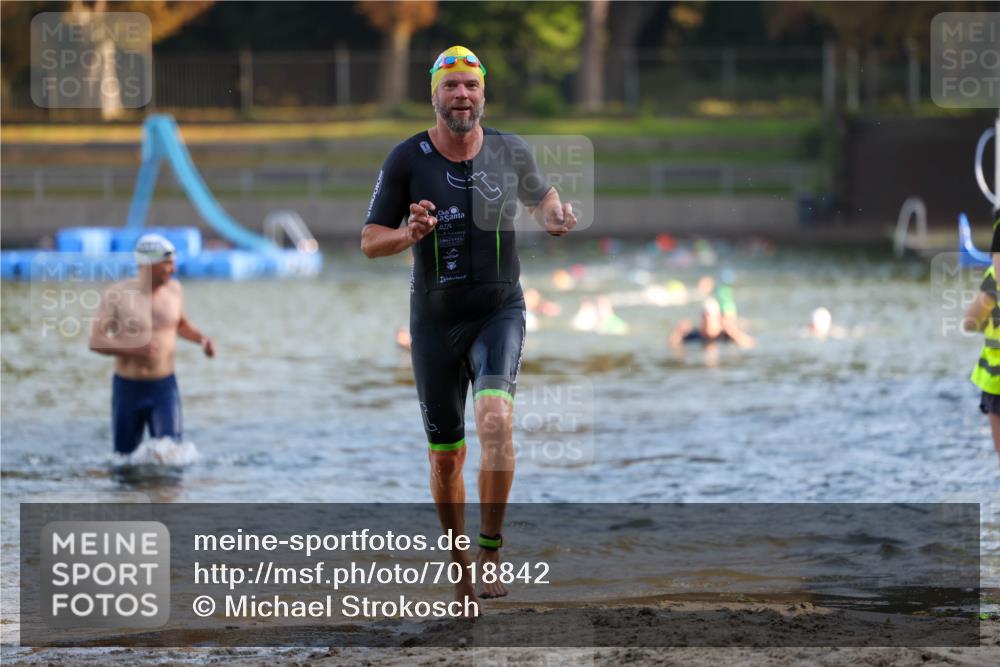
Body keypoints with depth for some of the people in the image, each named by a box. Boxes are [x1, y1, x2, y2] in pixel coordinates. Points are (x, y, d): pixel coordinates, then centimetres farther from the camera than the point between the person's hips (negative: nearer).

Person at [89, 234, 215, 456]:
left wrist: (201, 338, 0)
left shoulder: (174, 289, 1)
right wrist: (134, 350, -26)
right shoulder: (117, 294, -12)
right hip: (127, 388, -2)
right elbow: (96, 341, -13)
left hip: (165, 387, 2)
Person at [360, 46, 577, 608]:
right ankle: (462, 569, 26)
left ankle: (492, 550, -14)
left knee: (496, 419, -27)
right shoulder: (407, 160, -6)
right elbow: (370, 242, -1)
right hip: (435, 322, 1)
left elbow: (541, 195, 19)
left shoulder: (511, 152, -2)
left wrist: (555, 217, -5)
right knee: (445, 456, 7)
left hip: (500, 312, -1)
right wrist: (409, 235, -22)